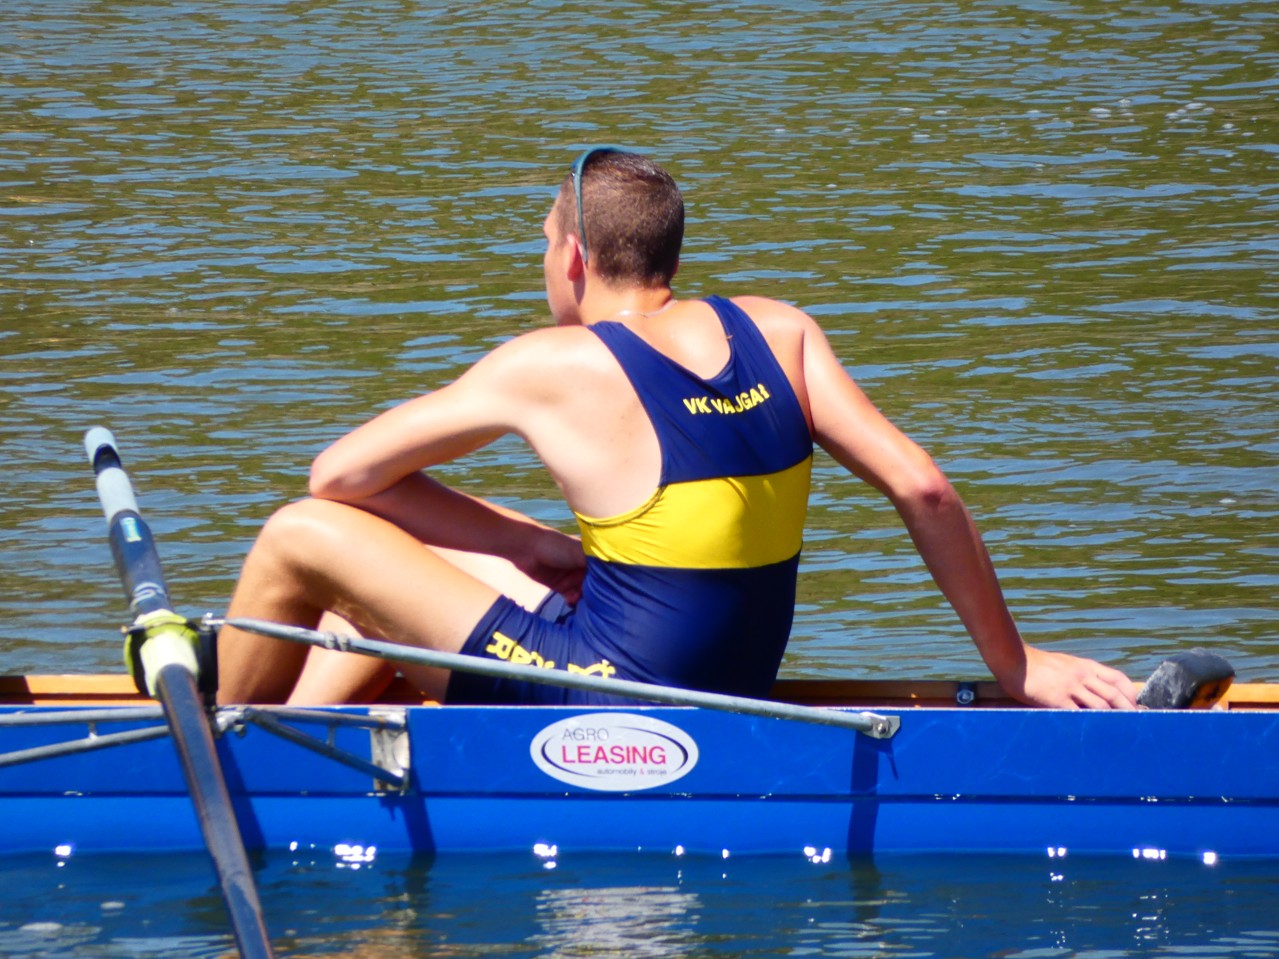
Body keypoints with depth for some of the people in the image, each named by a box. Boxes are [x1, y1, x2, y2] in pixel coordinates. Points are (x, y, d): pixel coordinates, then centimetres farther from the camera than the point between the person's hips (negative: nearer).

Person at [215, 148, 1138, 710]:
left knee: (302, 535, 4)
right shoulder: (778, 331, 2)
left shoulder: (551, 366, -10)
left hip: (605, 703, -7)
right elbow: (923, 489, -3)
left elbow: (340, 474, -1)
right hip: (730, 695, 7)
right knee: (403, 553, 22)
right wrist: (1015, 664, 4)